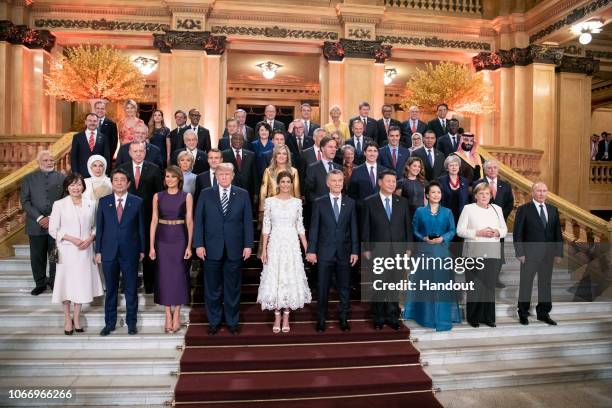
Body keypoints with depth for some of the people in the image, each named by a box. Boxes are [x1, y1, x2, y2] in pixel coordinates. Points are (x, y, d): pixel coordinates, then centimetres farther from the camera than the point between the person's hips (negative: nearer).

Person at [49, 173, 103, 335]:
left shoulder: (90, 204, 4)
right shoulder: (59, 204, -2)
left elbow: (95, 226, 10)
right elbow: (53, 230, -3)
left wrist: (90, 238, -9)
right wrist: (72, 239, -14)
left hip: (85, 251, 2)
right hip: (66, 250, -2)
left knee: (82, 282, 7)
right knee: (67, 282, 5)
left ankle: (77, 318, 23)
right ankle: (67, 319, 20)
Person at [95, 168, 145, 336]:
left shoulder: (137, 202, 0)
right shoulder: (104, 202, 4)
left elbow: (141, 227, 2)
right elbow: (99, 227, 5)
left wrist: (142, 250, 2)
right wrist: (98, 251, 2)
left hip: (130, 252, -1)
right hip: (109, 252, 1)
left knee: (131, 289, 7)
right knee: (110, 289, 11)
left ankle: (131, 322, 21)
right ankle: (110, 323, 24)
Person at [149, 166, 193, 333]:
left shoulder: (186, 196, -1)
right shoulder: (158, 196, 4)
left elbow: (189, 221, -2)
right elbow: (154, 221, 3)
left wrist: (189, 245, -8)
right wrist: (151, 246, -2)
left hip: (180, 239, -1)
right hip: (162, 239, 2)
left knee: (179, 275, 3)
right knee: (164, 275, 5)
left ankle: (176, 313, 17)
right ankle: (168, 315, 16)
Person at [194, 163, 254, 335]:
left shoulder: (243, 195, 4)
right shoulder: (206, 194, 3)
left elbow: (247, 221, 3)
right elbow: (198, 221, 2)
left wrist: (248, 245, -2)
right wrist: (199, 244, -5)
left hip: (234, 249, 0)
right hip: (212, 249, 0)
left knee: (233, 288, 10)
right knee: (212, 288, 9)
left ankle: (232, 321, 24)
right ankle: (213, 322, 25)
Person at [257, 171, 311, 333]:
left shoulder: (297, 202, 3)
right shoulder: (270, 201, 0)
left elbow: (300, 227, 6)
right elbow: (266, 226, 0)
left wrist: (307, 248, 3)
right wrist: (264, 249, -4)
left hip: (292, 244, 1)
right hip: (275, 244, -1)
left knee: (291, 279, 4)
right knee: (274, 279, 4)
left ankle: (286, 317, 17)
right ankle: (277, 317, 17)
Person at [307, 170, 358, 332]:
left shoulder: (350, 203, 5)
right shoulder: (319, 203, 1)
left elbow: (353, 229, 4)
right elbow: (314, 228, -1)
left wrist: (355, 251, 0)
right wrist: (311, 250, -6)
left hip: (344, 252, 2)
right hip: (325, 252, -1)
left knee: (344, 287, 9)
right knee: (323, 288, 6)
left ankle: (343, 319, 22)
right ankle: (321, 319, 19)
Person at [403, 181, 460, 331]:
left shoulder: (447, 212, 7)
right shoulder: (420, 211, 5)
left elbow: (452, 231, 4)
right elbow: (414, 230, 4)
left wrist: (442, 238, -13)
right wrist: (424, 238, -13)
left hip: (442, 251, 0)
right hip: (424, 251, 0)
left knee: (442, 283, -1)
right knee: (424, 283, 5)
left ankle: (442, 317, 7)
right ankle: (425, 315, 19)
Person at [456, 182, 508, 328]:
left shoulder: (497, 208, 15)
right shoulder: (468, 208, 3)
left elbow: (504, 229, 17)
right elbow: (460, 230, -3)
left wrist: (497, 232, -5)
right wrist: (478, 233, -14)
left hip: (493, 252, 4)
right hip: (474, 251, -3)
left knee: (490, 284, 2)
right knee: (475, 285, -4)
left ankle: (488, 317, 13)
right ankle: (474, 317, 7)